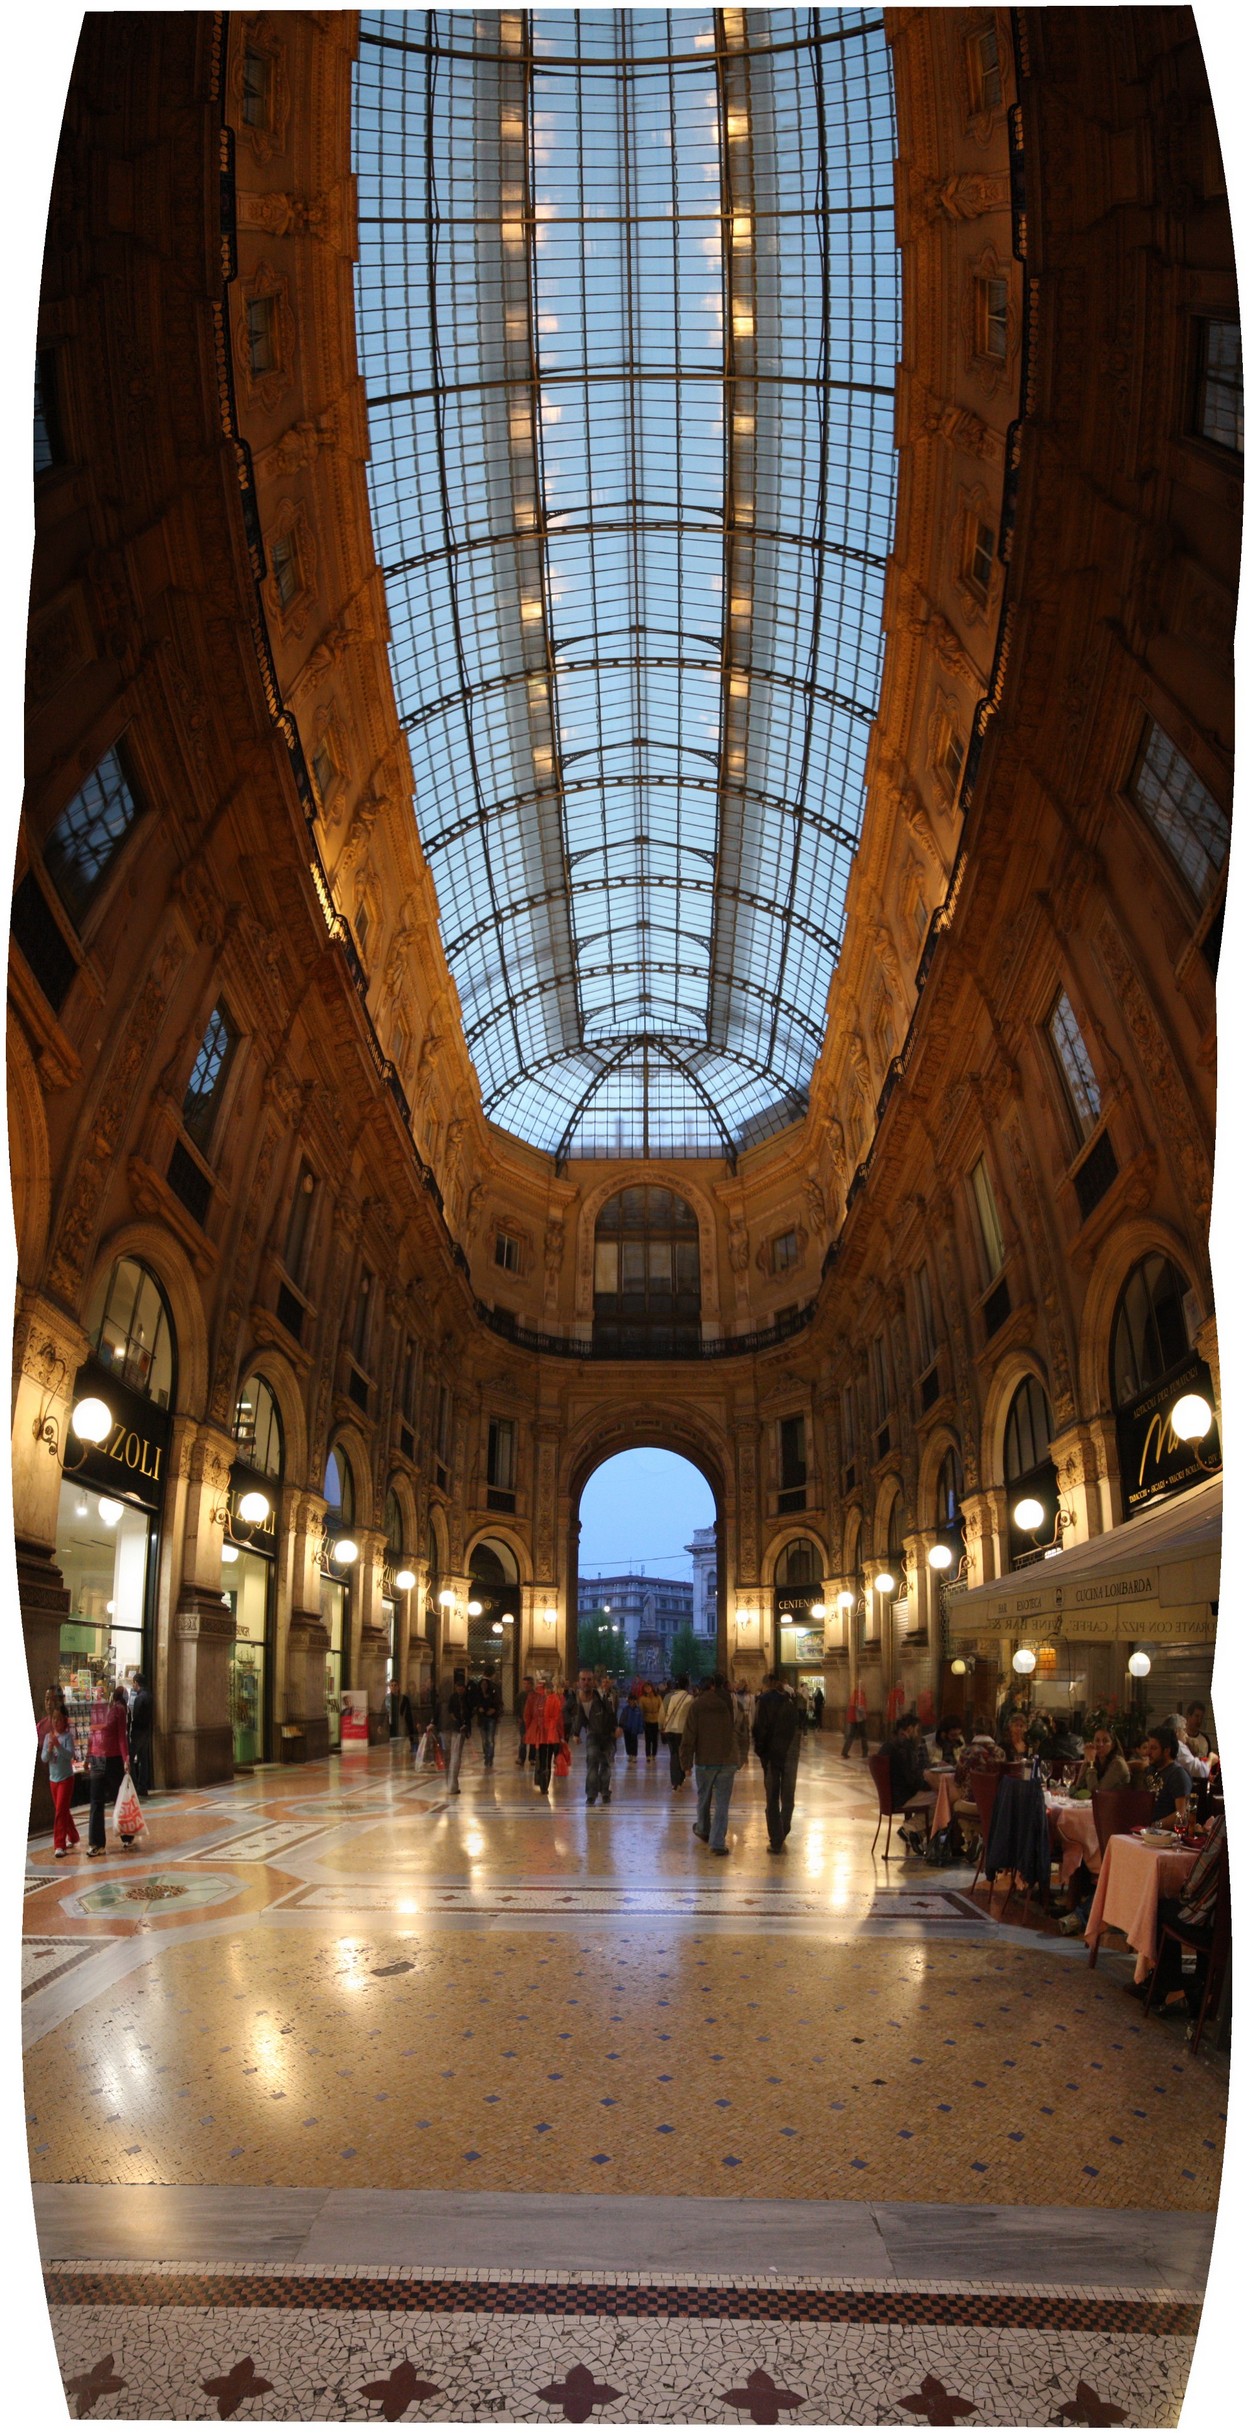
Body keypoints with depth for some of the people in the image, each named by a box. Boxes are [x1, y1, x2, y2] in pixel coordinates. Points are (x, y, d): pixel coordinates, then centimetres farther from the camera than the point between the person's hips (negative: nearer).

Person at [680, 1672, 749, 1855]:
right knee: (722, 1803, 4)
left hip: (704, 1760, -1)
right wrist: (742, 1756, 18)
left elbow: (689, 1737, -7)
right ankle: (717, 1843, -2)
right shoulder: (733, 1704, -2)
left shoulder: (697, 1705, -6)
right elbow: (742, 1734, 5)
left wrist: (686, 1763, -2)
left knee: (704, 1798, 20)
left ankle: (703, 1830, 40)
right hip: (728, 1761, 1)